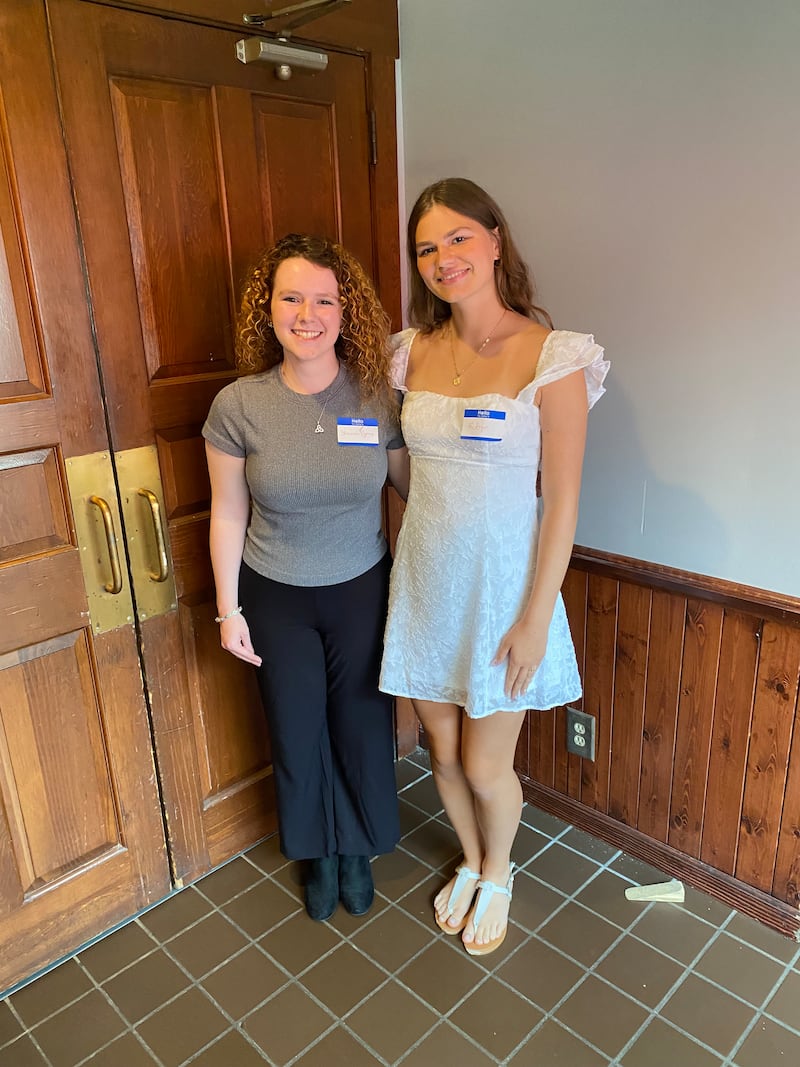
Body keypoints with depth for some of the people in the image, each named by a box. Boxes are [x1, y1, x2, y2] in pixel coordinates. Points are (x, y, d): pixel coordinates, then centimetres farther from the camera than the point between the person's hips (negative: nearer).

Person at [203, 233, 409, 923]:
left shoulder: (379, 398, -11)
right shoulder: (238, 406, -12)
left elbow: (415, 485, 0)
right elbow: (229, 514, -5)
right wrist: (229, 610, -1)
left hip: (362, 592, 0)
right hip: (276, 599, 0)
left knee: (362, 727, 15)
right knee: (297, 733, 16)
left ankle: (358, 849, 45)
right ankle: (318, 853, 46)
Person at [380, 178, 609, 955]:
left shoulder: (550, 357, -13)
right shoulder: (413, 352, 2)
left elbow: (562, 499, -13)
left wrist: (536, 618, -13)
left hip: (500, 585, -4)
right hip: (424, 584, 5)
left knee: (485, 767, 9)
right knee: (443, 751, 18)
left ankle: (498, 874, 43)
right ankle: (470, 863, 49)